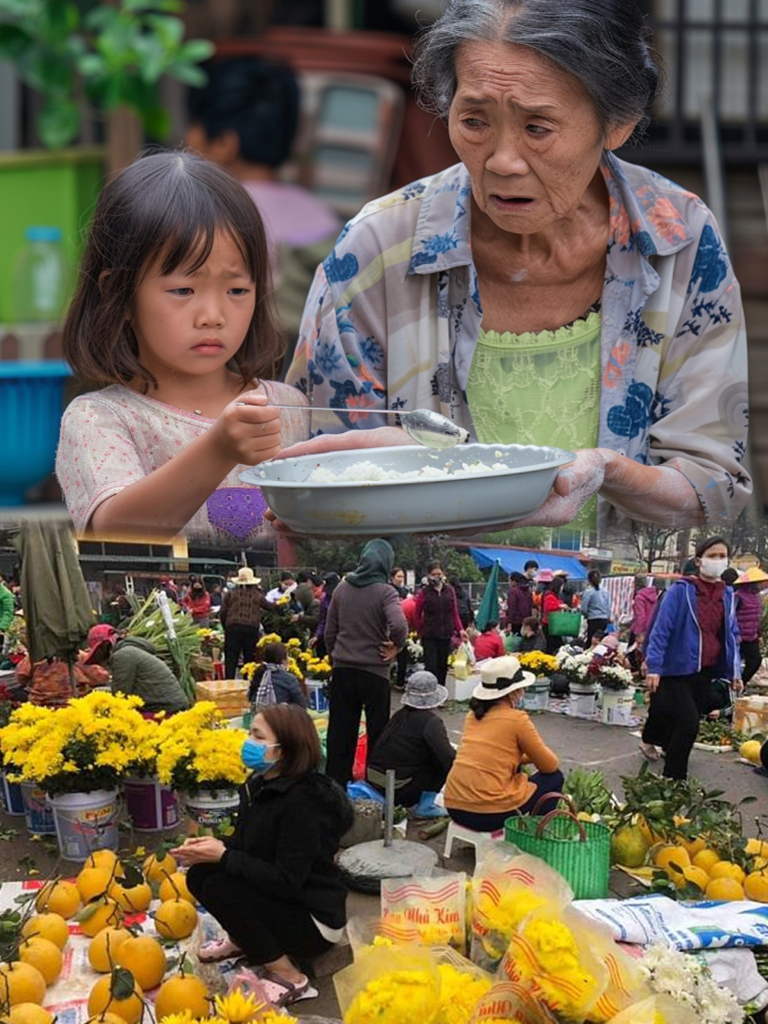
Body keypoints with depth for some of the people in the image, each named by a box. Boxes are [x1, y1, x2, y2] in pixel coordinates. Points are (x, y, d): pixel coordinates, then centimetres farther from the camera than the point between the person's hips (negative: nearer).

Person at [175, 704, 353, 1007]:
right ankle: (242, 939, 23)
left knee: (219, 888, -25)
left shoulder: (302, 802, -27)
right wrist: (214, 846, -12)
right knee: (199, 875, -3)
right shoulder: (259, 785, 1)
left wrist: (222, 856, -27)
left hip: (314, 920, -9)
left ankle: (287, 977, -14)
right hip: (278, 899, 9)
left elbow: (286, 880, -30)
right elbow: (246, 843, 10)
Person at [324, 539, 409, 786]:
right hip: (375, 672, -4)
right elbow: (398, 625, -29)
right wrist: (395, 646, -9)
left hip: (342, 671, 4)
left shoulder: (342, 588, 1)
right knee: (377, 732, 10)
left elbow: (330, 631, 8)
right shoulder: (384, 592, -13)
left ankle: (335, 783, 15)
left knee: (340, 732, 11)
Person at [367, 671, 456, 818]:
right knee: (445, 763, 3)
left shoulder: (400, 715, 11)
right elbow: (448, 757, -20)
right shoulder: (431, 722, -10)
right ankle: (425, 806, 2)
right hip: (399, 791, -7)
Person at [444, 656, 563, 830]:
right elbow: (550, 766, 2)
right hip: (490, 814, -7)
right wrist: (536, 755, 24)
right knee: (554, 777, 15)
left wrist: (530, 756, 26)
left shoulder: (474, 714, 11)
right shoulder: (516, 719, -8)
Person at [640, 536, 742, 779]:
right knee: (688, 722, -13)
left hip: (707, 673, 6)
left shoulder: (727, 595, 7)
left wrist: (735, 671, 10)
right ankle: (674, 778, 3)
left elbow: (732, 635, 15)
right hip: (677, 669, -6)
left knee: (683, 720, 12)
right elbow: (660, 629, -13)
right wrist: (654, 667, -18)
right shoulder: (681, 590, -11)